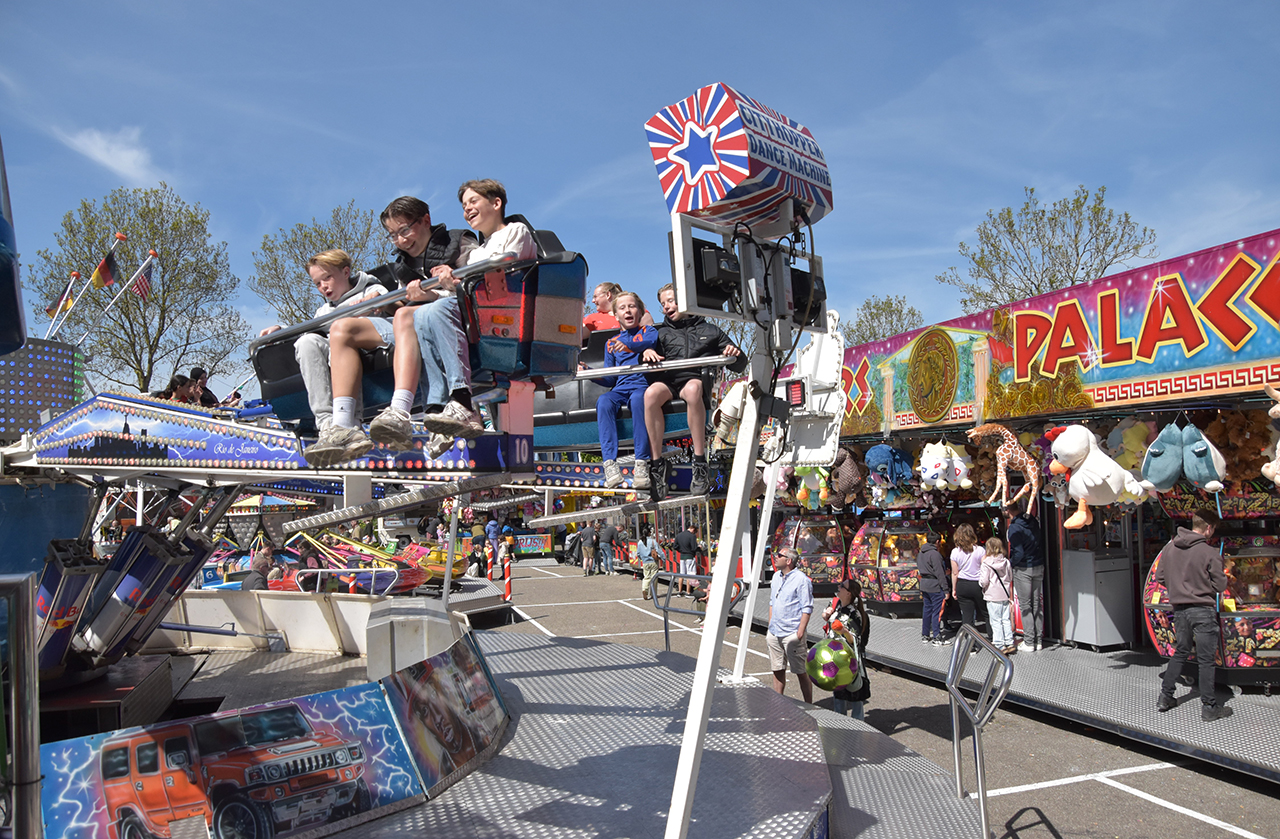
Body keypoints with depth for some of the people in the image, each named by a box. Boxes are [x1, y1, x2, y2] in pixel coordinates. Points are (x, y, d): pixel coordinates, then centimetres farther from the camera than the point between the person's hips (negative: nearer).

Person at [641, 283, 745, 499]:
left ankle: (700, 463, -39)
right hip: (666, 379, 2)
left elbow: (739, 366, 22)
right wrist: (647, 352, -8)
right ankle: (657, 463, -33)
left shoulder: (710, 331, 26)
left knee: (692, 389, -42)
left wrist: (735, 355, -1)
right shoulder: (663, 333, 31)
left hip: (696, 378, -2)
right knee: (651, 393, -37)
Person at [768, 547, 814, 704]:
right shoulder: (776, 576, 12)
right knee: (777, 670, 12)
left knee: (801, 672, 1)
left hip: (792, 633, -7)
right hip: (775, 633, 7)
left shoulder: (801, 579, -11)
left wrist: (800, 631, -17)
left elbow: (807, 608, -12)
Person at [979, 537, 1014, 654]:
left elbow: (983, 582, -15)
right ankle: (1009, 643, 18)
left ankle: (1000, 646, 3)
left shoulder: (986, 564, -13)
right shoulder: (1006, 562, 2)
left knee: (995, 621, 1)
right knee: (1006, 620, 14)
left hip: (993, 596, -5)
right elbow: (1010, 578, 12)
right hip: (1005, 595, 5)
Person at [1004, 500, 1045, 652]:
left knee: (1025, 605, 2)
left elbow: (1019, 553, -22)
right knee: (1037, 604, 12)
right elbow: (1039, 542, 10)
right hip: (1039, 566, 7)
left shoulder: (1014, 528, -19)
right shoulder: (1033, 521, 3)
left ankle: (1029, 643, 6)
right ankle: (1038, 640, 18)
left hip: (1023, 569, -7)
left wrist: (1011, 563, -5)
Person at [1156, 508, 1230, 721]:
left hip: (1179, 609, 5)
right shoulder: (1210, 553, -15)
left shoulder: (1169, 548, 2)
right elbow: (1220, 586, -9)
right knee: (1206, 659, 3)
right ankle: (1209, 707, 11)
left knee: (1180, 652, 18)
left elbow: (1160, 577, 8)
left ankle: (1165, 697, 20)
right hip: (1202, 610, -5)